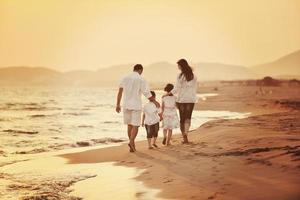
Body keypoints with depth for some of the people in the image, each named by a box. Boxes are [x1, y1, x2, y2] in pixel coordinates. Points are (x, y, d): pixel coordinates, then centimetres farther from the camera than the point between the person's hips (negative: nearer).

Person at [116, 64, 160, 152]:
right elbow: (147, 93, -6)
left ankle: (132, 143, 21)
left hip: (126, 105, 4)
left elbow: (120, 92, 2)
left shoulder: (125, 78, 5)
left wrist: (118, 104, 6)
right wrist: (155, 101, 7)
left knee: (129, 125, 15)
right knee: (135, 125, -2)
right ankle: (131, 142, -23)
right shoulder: (141, 80, -6)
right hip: (136, 105, -4)